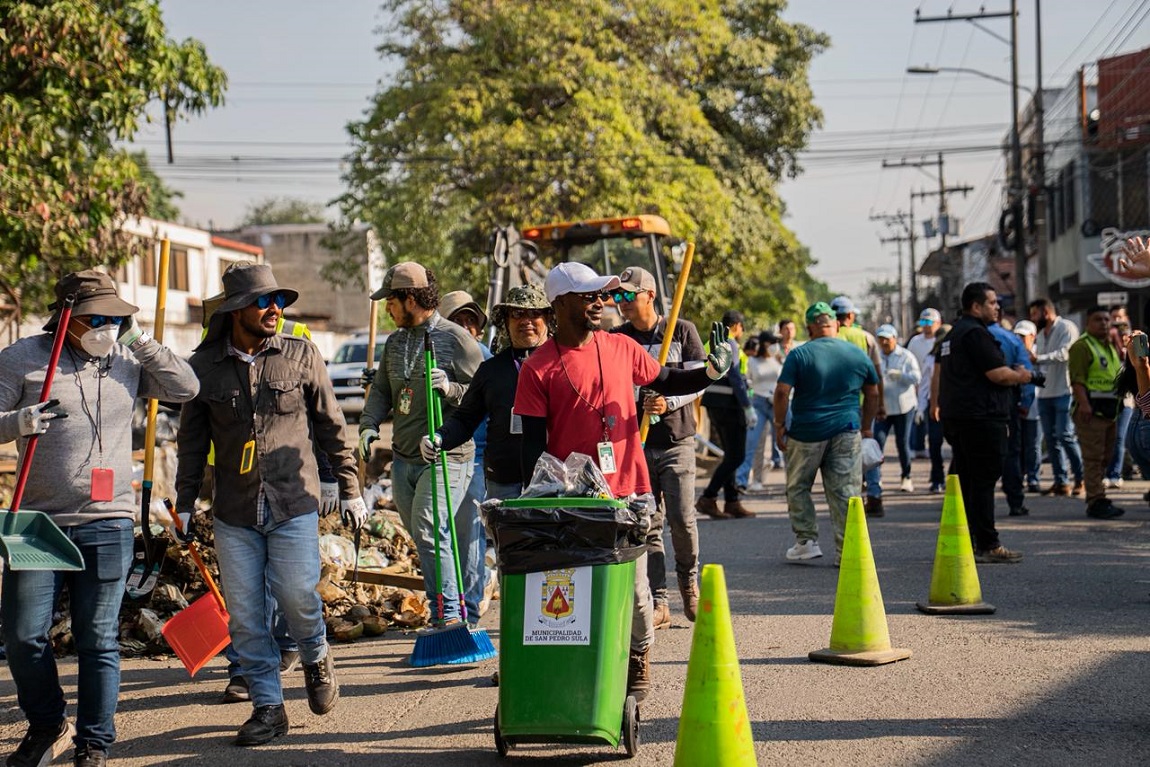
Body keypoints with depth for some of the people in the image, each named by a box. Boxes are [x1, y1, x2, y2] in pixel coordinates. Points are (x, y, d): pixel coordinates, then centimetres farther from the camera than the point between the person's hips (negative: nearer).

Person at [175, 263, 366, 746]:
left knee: (296, 595, -8)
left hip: (294, 506, -1)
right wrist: (184, 504, 11)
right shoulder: (203, 367, 3)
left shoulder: (302, 355, 1)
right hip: (233, 513, 2)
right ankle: (268, 707, 14)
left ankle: (316, 658, 25)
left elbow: (332, 427, 6)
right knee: (245, 616, 2)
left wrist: (349, 490, 6)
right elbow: (192, 442, 13)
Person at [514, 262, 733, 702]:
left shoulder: (622, 348, 6)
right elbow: (533, 443, -2)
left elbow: (667, 383, 19)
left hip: (628, 488, 2)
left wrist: (712, 371, 2)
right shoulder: (539, 368, -3)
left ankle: (638, 665, 22)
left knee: (633, 585, 6)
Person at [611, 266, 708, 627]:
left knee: (682, 519, -9)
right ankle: (658, 604, 4)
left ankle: (689, 579, 17)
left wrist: (668, 402, -20)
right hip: (634, 443, 2)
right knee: (647, 526, 0)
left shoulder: (682, 331, 3)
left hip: (676, 439, -2)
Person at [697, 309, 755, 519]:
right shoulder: (729, 344, -13)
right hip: (728, 405, -10)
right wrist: (748, 408, -16)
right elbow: (735, 378, -18)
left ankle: (732, 502, 16)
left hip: (714, 405, 10)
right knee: (736, 456, -5)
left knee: (731, 454, 15)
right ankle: (707, 498, -9)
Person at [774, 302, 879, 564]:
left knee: (798, 487, 15)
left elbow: (782, 392, -11)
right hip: (847, 432, 2)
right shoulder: (858, 354, 6)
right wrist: (866, 428, 24)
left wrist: (779, 425, 0)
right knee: (846, 493, 4)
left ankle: (806, 541, 11)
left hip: (807, 432, -2)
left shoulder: (799, 355, -5)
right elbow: (872, 395, 14)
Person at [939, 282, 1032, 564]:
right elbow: (998, 374, -18)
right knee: (983, 481, -7)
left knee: (965, 480, 13)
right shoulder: (976, 333, -13)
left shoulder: (953, 334, 19)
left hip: (955, 416, 10)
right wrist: (1021, 376, 0)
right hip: (981, 418, -10)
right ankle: (987, 546, -6)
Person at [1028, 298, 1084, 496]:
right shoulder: (1042, 334, 20)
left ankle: (1081, 479, 0)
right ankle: (1060, 482, 10)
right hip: (1045, 393, 8)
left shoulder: (1066, 327, -6)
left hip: (1064, 392, -8)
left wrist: (1038, 359, -30)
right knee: (1051, 439, 6)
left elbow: (1064, 353, -21)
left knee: (1066, 436, -10)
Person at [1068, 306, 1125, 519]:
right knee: (1093, 457, -10)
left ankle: (1096, 499, 17)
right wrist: (1083, 404, -27)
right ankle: (1096, 502, -12)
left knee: (1105, 457, 11)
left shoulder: (1111, 347, 21)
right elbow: (1077, 379, -17)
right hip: (1092, 409, -9)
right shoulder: (1082, 346, -8)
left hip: (1110, 409, 9)